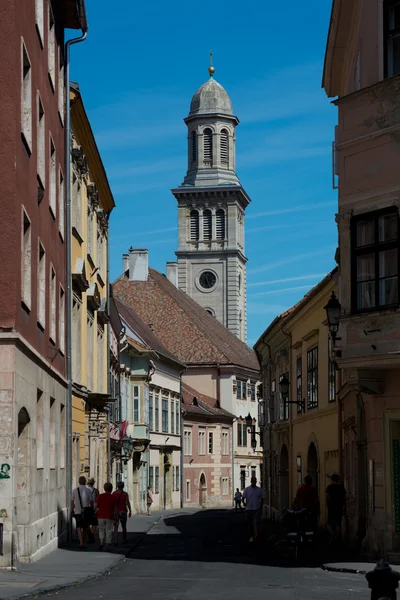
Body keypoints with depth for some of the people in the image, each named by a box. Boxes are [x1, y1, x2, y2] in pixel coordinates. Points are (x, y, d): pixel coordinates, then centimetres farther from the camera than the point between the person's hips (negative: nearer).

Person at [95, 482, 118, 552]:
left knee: (101, 530, 14)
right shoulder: (113, 497, -2)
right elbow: (115, 508, -2)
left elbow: (95, 506, -4)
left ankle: (101, 543, -7)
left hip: (101, 516, 1)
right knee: (109, 531, 7)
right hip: (110, 517, -1)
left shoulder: (100, 496, -3)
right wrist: (116, 516, 9)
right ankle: (107, 546, 3)